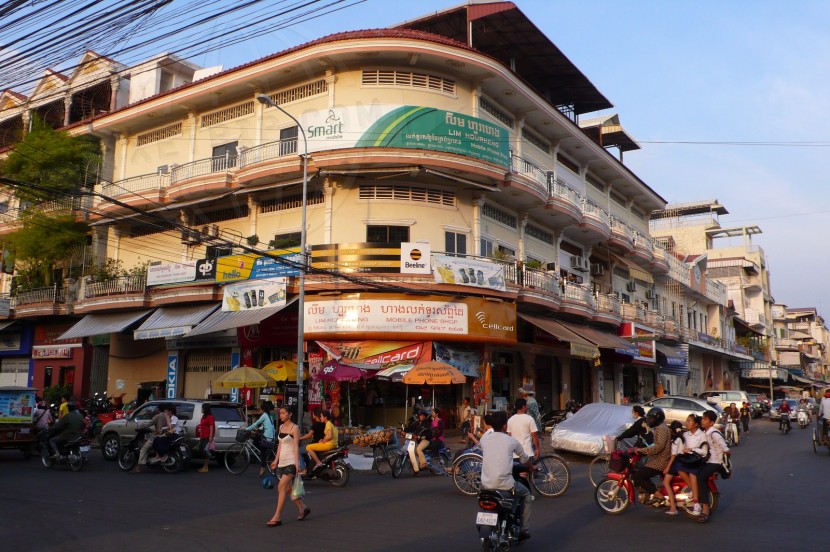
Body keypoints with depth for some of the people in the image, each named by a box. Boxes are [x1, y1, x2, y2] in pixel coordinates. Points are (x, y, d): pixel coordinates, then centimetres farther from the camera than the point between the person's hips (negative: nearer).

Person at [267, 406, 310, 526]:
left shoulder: (294, 428, -8)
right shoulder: (281, 427, 13)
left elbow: (296, 446, -12)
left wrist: (297, 463, -17)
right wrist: (276, 460, 13)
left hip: (291, 462, -8)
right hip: (282, 461, 8)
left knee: (281, 487, -14)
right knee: (288, 489, 11)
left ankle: (277, 518, -12)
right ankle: (303, 508, 28)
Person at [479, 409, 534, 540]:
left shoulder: (484, 438, 3)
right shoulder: (511, 441, 0)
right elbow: (525, 459, 16)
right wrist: (531, 467, 38)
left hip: (486, 485, 3)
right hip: (505, 485, -2)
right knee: (526, 494, 26)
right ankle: (524, 530, 25)